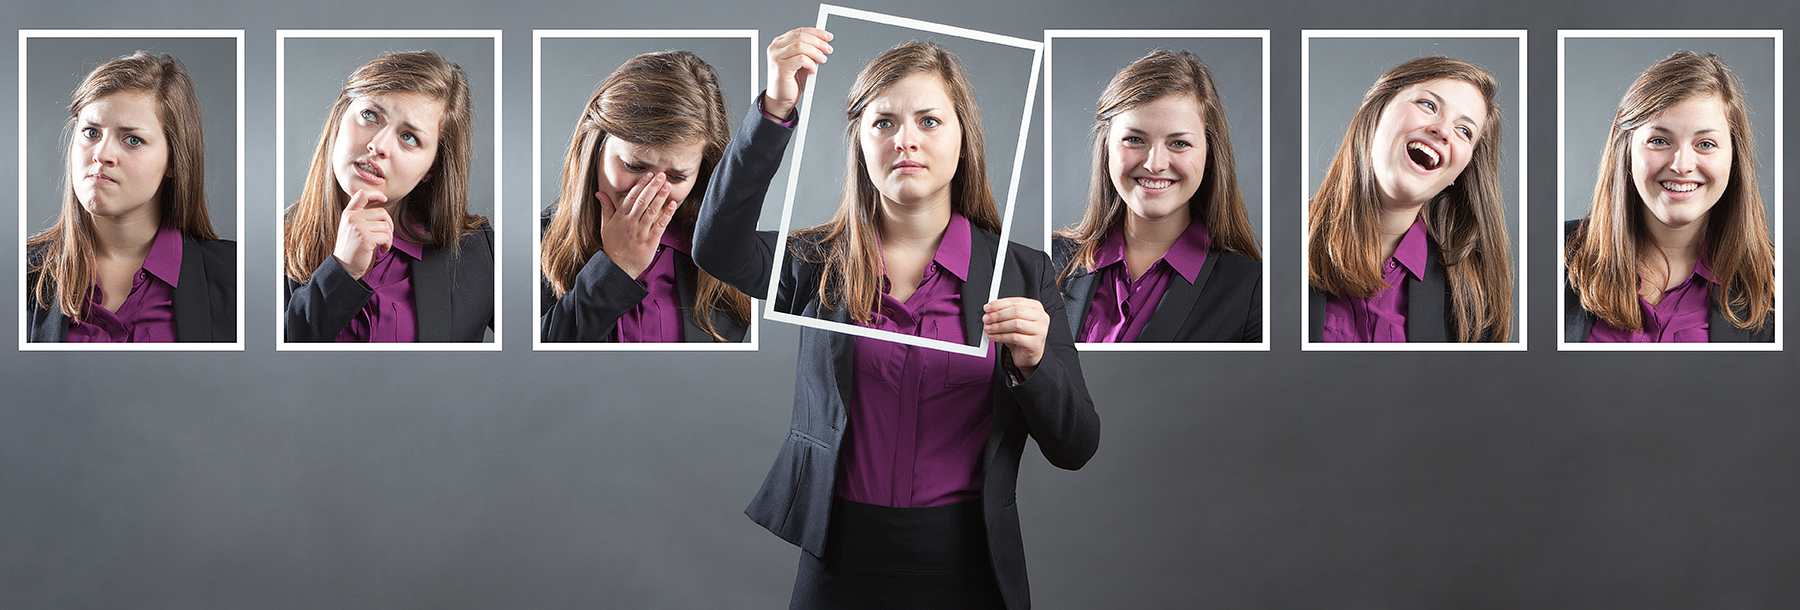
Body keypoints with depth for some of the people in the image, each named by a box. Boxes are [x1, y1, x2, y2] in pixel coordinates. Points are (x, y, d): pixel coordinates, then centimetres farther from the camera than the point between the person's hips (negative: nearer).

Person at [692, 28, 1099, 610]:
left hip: (964, 563, 0)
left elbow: (1075, 449, 0)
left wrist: (1034, 362, -19)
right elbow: (718, 249, -19)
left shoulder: (1022, 272, 1)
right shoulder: (817, 261, 2)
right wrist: (776, 109, -26)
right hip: (837, 558, 0)